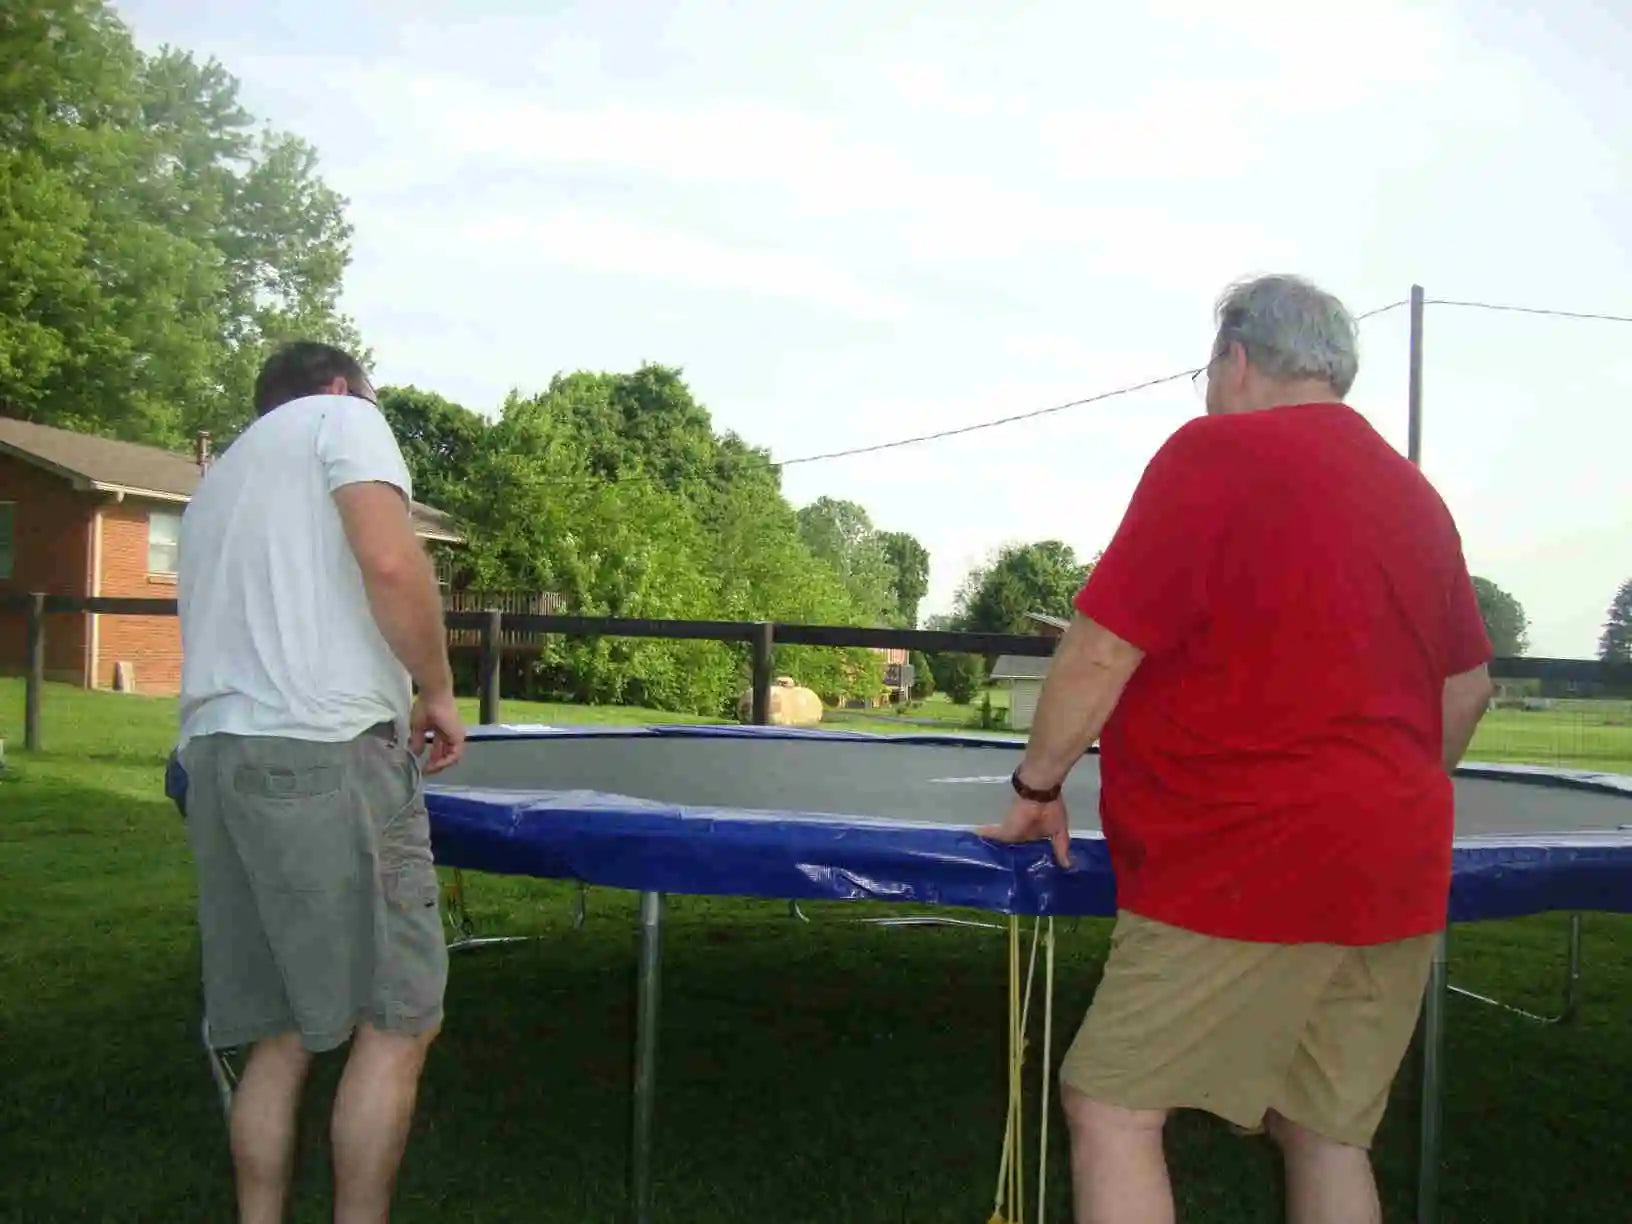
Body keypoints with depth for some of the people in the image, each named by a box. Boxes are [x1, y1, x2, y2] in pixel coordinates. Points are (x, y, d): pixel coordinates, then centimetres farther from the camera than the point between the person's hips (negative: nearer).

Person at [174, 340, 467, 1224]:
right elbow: (391, 562, -12)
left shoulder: (217, 480, 30)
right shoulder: (340, 419, 6)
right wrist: (437, 693, -2)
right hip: (323, 752, -8)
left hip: (212, 754, 8)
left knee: (280, 1033, 13)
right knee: (399, 1020, -2)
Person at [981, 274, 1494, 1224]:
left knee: (1112, 1109, -1)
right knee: (1329, 1133, 16)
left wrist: (1037, 789, -2)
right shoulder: (1413, 491, 14)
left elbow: (1103, 650, -14)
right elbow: (1469, 684, 20)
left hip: (1248, 863, -8)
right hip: (1398, 871, 8)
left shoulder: (1218, 453, -9)